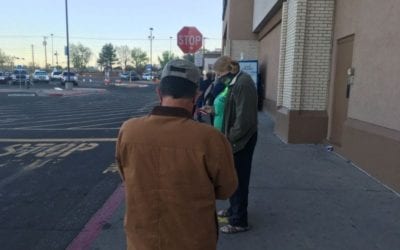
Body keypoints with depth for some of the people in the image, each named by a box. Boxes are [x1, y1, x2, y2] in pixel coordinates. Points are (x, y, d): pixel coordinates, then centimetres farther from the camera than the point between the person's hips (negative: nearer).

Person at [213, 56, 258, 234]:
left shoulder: (243, 83, -22)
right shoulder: (237, 81, 10)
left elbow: (244, 119, -25)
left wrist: (230, 138, -17)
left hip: (241, 140, -10)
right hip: (238, 138, 10)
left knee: (239, 179, 2)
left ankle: (239, 221, 18)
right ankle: (234, 209, 39)